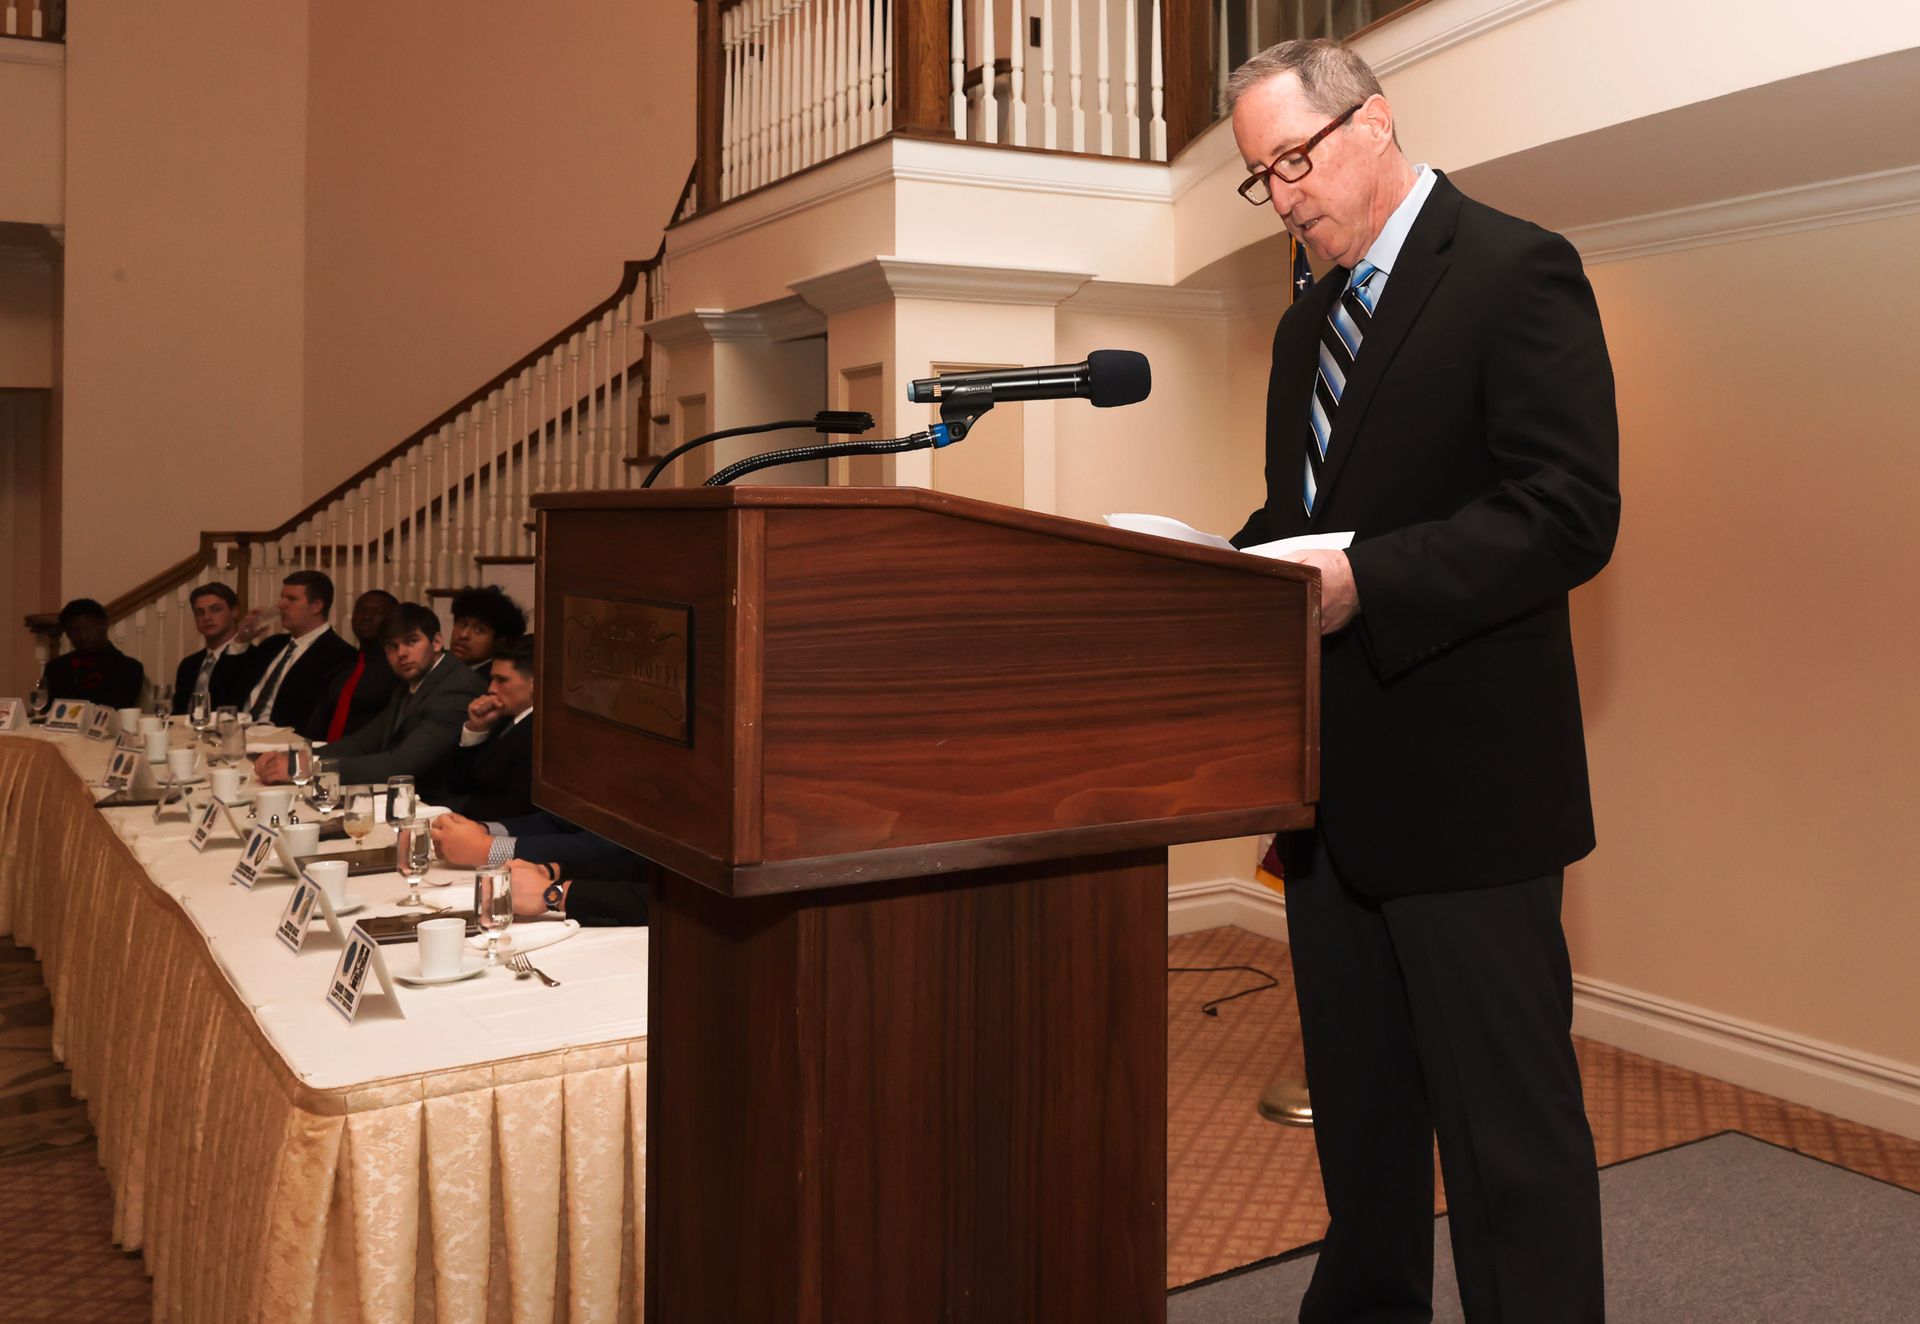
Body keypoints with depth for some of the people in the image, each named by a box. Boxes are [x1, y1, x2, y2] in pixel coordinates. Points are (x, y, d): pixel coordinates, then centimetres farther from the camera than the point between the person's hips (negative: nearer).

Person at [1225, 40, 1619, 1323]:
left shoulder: (1517, 270, -8)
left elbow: (1573, 514, -18)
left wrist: (1366, 584, -26)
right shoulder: (1308, 324, 17)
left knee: (1509, 1125, 1)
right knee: (1358, 1107, 20)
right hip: (1339, 783, 8)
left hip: (1466, 779, -8)